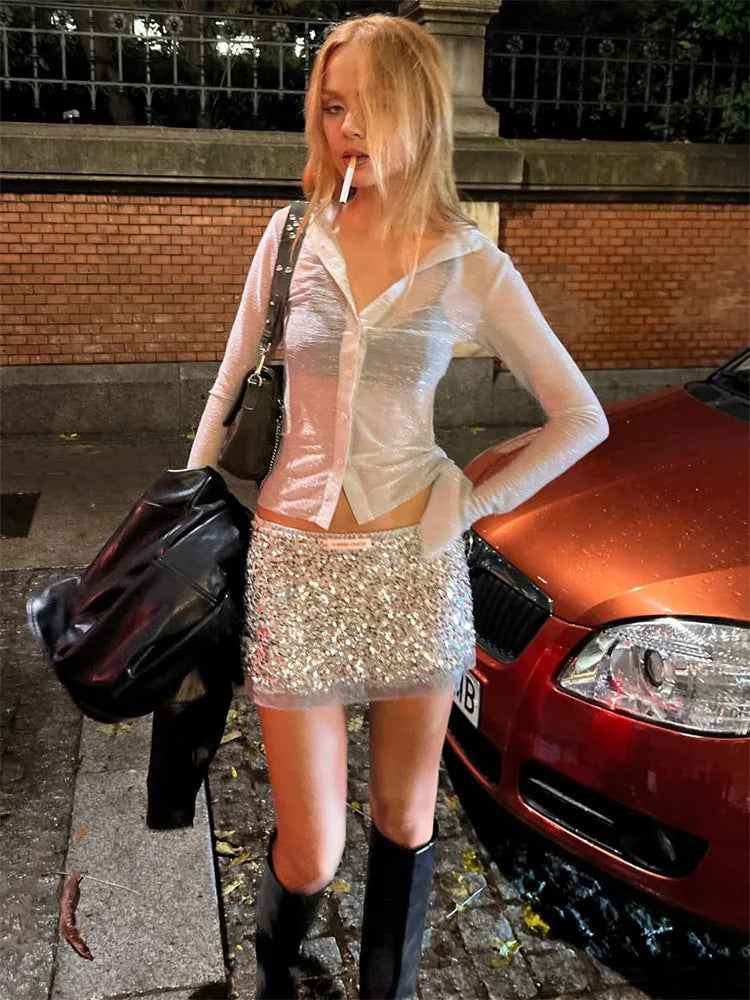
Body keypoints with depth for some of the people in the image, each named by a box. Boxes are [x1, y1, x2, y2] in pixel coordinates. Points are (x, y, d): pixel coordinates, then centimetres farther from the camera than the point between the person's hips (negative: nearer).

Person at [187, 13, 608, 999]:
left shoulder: (471, 265, -3)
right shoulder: (293, 232, 0)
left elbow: (581, 418, 1)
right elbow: (232, 391, 7)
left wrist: (472, 504, -3)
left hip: (415, 566, 0)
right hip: (293, 561, 0)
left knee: (404, 821, 14)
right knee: (311, 856, 6)